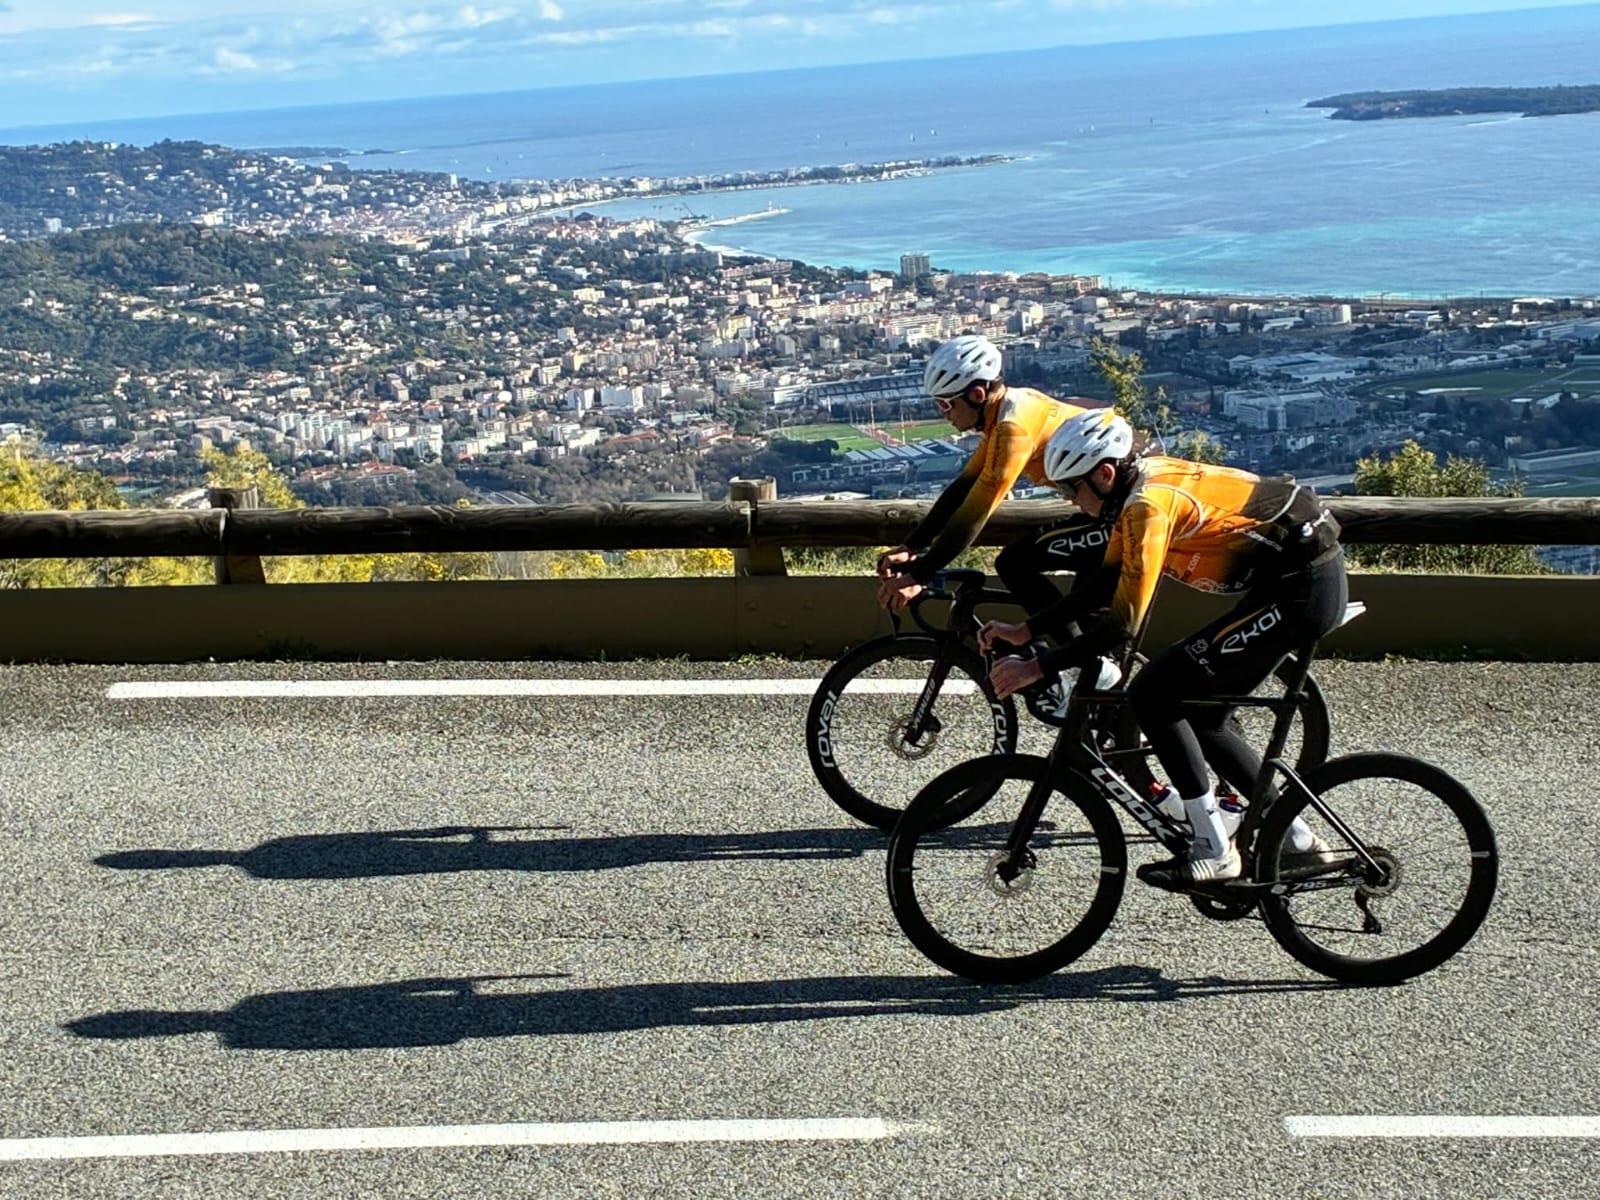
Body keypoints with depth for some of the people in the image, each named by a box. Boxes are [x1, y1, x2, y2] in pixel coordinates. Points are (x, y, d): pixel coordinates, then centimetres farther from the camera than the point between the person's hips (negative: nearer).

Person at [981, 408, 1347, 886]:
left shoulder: (1151, 502, -20)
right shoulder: (1139, 483, 9)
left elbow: (1123, 623, -23)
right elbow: (1105, 584, 15)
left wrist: (1036, 668, -18)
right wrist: (1025, 628, 10)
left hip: (1300, 591, -10)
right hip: (1314, 578, 10)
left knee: (1152, 697, -10)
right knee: (1202, 715, 16)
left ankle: (1213, 851, -2)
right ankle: (1298, 841, 23)